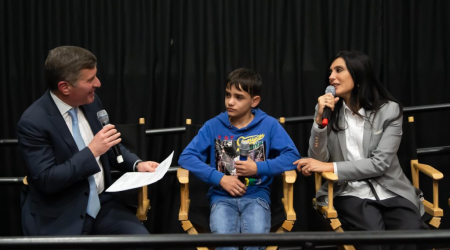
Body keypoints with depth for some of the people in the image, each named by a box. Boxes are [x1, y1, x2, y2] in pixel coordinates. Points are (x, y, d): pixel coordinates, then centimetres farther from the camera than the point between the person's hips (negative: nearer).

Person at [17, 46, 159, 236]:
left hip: (102, 205, 6)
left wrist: (136, 164, 0)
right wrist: (91, 152, -24)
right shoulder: (33, 122, -17)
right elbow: (46, 180, -21)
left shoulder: (91, 102, 2)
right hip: (58, 220, -5)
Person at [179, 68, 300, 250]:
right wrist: (219, 178, -11)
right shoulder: (213, 126, 4)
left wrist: (259, 168, -12)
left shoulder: (269, 125, 3)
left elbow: (292, 156, -1)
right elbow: (186, 157, -1)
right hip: (222, 196, 1)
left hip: (256, 196, 0)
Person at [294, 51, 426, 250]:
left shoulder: (389, 110, 0)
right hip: (351, 193, 0)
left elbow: (380, 163, -8)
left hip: (390, 191, 0)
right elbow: (318, 162, -2)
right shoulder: (329, 111, 6)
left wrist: (331, 167, -13)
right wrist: (320, 119, -13)